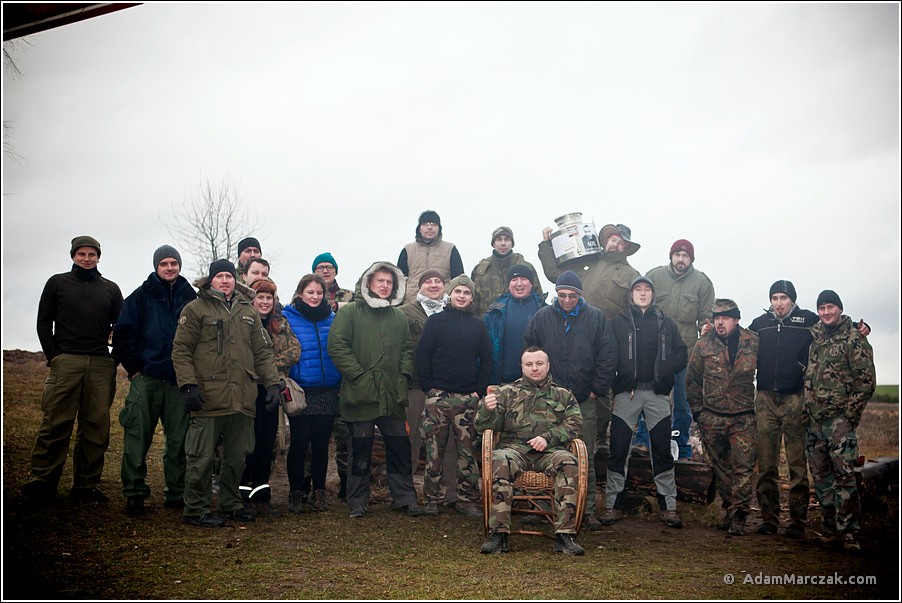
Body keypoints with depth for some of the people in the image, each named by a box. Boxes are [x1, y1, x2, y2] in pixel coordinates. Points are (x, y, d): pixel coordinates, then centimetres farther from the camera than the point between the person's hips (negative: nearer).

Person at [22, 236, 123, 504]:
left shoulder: (111, 289, 16)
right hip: (66, 362, -2)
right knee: (55, 425, -6)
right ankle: (42, 482, 0)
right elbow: (44, 322, 8)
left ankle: (86, 485, 8)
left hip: (101, 366, 2)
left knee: (96, 428, 1)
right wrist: (53, 355, -3)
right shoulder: (58, 283, 11)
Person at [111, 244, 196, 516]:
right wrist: (134, 368, -2)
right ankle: (134, 493, 8)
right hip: (146, 379, -2)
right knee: (138, 438, -2)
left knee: (179, 440, 5)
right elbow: (122, 334, 3)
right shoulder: (141, 297, 5)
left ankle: (176, 493, 15)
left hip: (180, 381, 2)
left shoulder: (190, 298, 10)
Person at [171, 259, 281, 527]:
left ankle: (230, 503, 28)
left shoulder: (248, 311, 18)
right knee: (202, 456, 0)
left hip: (242, 399, 5)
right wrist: (188, 385, -13)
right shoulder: (195, 309, 2)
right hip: (208, 398, -5)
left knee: (237, 455, 13)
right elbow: (181, 350, -3)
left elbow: (263, 351, 18)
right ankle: (195, 509, 12)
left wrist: (272, 382, 7)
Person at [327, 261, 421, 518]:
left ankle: (405, 497, 19)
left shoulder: (399, 317, 16)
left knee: (400, 447, 7)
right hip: (361, 394, -4)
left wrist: (404, 376, 4)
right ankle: (358, 502, 18)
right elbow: (337, 346, -8)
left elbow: (408, 349, 21)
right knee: (361, 449, 5)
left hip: (392, 395, 4)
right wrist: (359, 376, -13)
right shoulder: (349, 312, 0)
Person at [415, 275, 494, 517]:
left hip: (469, 398, 2)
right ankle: (432, 498, 11)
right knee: (434, 451, 1)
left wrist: (480, 389, 1)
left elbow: (486, 360, 12)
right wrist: (429, 387, -7)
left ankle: (467, 499, 12)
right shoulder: (435, 321, 4)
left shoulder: (478, 325, 11)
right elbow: (422, 356, 1)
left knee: (469, 451, 3)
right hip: (438, 396, -2)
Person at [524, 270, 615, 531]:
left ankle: (588, 509, 10)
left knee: (586, 457, 3)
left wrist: (598, 389, -2)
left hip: (585, 401, -1)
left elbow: (606, 357, 2)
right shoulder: (542, 318, 4)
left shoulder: (596, 318, 2)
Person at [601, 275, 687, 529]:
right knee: (618, 450, -1)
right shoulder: (619, 322, 6)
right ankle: (614, 504, 8)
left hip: (657, 392, 2)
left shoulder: (665, 322, 12)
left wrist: (664, 372, -5)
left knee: (662, 450, 5)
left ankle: (668, 506, 13)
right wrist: (623, 377, -12)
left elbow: (681, 354, 9)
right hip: (626, 391, -1)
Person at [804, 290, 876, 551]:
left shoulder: (854, 338, -4)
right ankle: (829, 527, 19)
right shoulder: (814, 336, 13)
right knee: (821, 476, 10)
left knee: (843, 475, -9)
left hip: (839, 419, -6)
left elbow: (866, 381, -7)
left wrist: (850, 415, -10)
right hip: (813, 420, 6)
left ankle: (849, 532, -2)